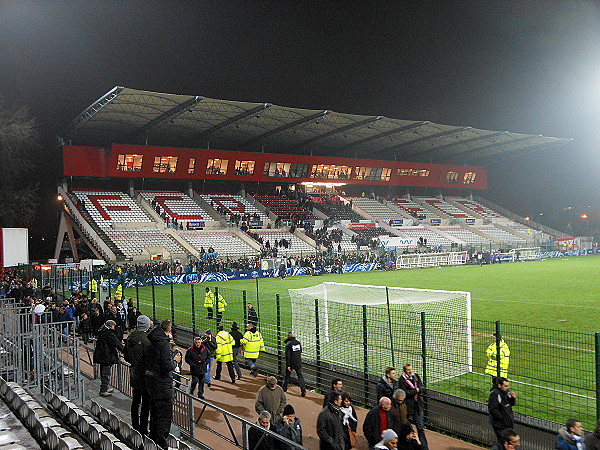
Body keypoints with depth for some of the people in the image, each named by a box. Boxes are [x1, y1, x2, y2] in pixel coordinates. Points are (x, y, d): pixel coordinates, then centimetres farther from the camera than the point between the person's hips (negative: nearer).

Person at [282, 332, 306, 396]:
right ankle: (303, 390, -5)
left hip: (291, 363, -3)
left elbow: (287, 355, -16)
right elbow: (300, 351, 14)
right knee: (300, 376, 4)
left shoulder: (288, 344, -13)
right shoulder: (298, 342, 1)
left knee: (287, 376, 15)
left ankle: (284, 388, 29)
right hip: (298, 363, 3)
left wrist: (288, 365, -14)